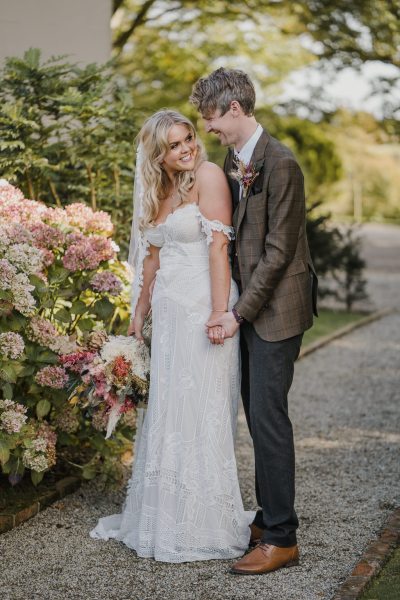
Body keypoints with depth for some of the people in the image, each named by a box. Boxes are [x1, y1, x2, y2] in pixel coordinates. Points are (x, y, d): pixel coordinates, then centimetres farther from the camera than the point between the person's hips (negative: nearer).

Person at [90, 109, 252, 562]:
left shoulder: (207, 175, -8)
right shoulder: (158, 191, 16)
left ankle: (205, 525, 9)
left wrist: (219, 312, -21)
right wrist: (140, 312, 23)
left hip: (202, 309, -7)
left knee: (200, 412, -2)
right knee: (166, 413, 11)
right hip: (169, 313, 7)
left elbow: (219, 245, -15)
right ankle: (166, 514, 22)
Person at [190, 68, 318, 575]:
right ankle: (269, 517, 26)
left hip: (275, 307, -9)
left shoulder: (280, 163, -18)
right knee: (257, 414, 14)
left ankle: (281, 538, 5)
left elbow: (278, 251, -18)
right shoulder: (233, 158, 10)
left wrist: (240, 312, -17)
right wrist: (234, 302, 2)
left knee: (268, 417, -5)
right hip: (248, 302, 9)